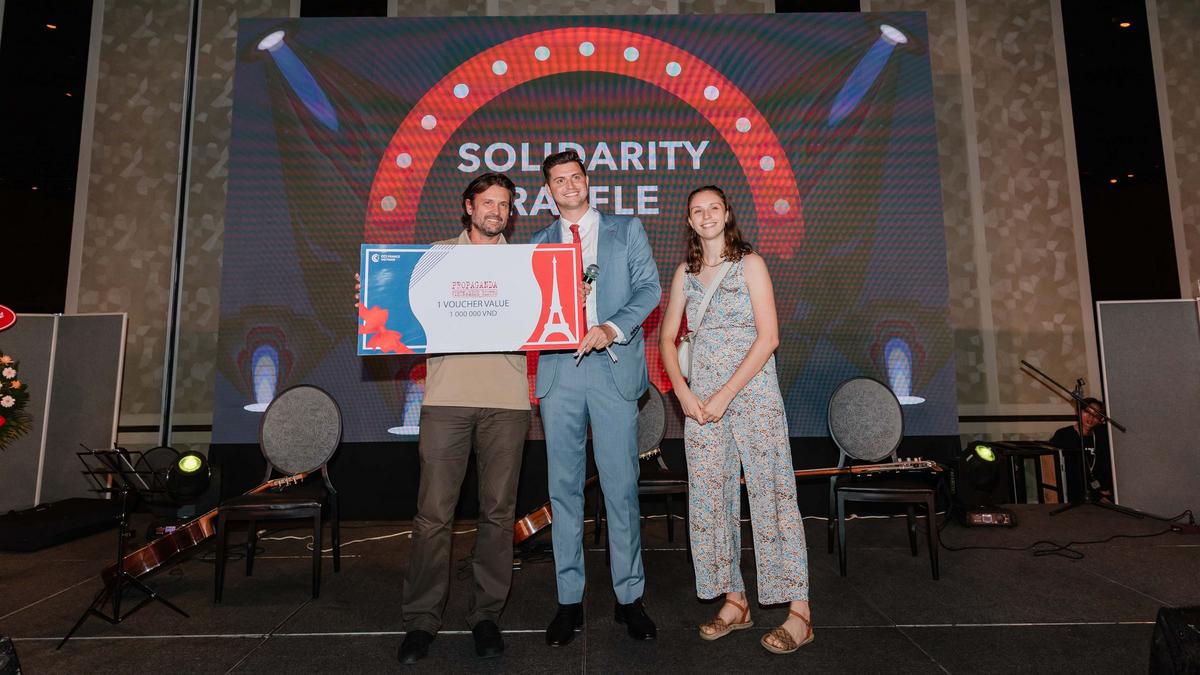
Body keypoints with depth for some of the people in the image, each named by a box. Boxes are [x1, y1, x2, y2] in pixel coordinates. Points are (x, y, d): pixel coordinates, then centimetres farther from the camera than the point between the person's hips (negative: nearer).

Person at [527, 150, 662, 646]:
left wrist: (612, 329, -14)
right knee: (564, 488, 6)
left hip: (613, 367, -2)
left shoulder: (626, 230, 11)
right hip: (558, 371, 2)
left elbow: (648, 287, 1)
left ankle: (630, 599, 15)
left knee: (621, 487, 1)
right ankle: (569, 601, 18)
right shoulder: (537, 244, 16)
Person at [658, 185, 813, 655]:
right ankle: (734, 603, 19)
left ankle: (799, 611, 7)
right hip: (700, 401, 5)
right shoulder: (685, 274, 12)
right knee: (710, 500, 6)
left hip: (752, 394, -4)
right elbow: (667, 338, 12)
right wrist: (683, 393, -3)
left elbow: (768, 337, -8)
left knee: (772, 496, -3)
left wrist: (725, 395, -13)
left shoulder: (750, 264, 0)